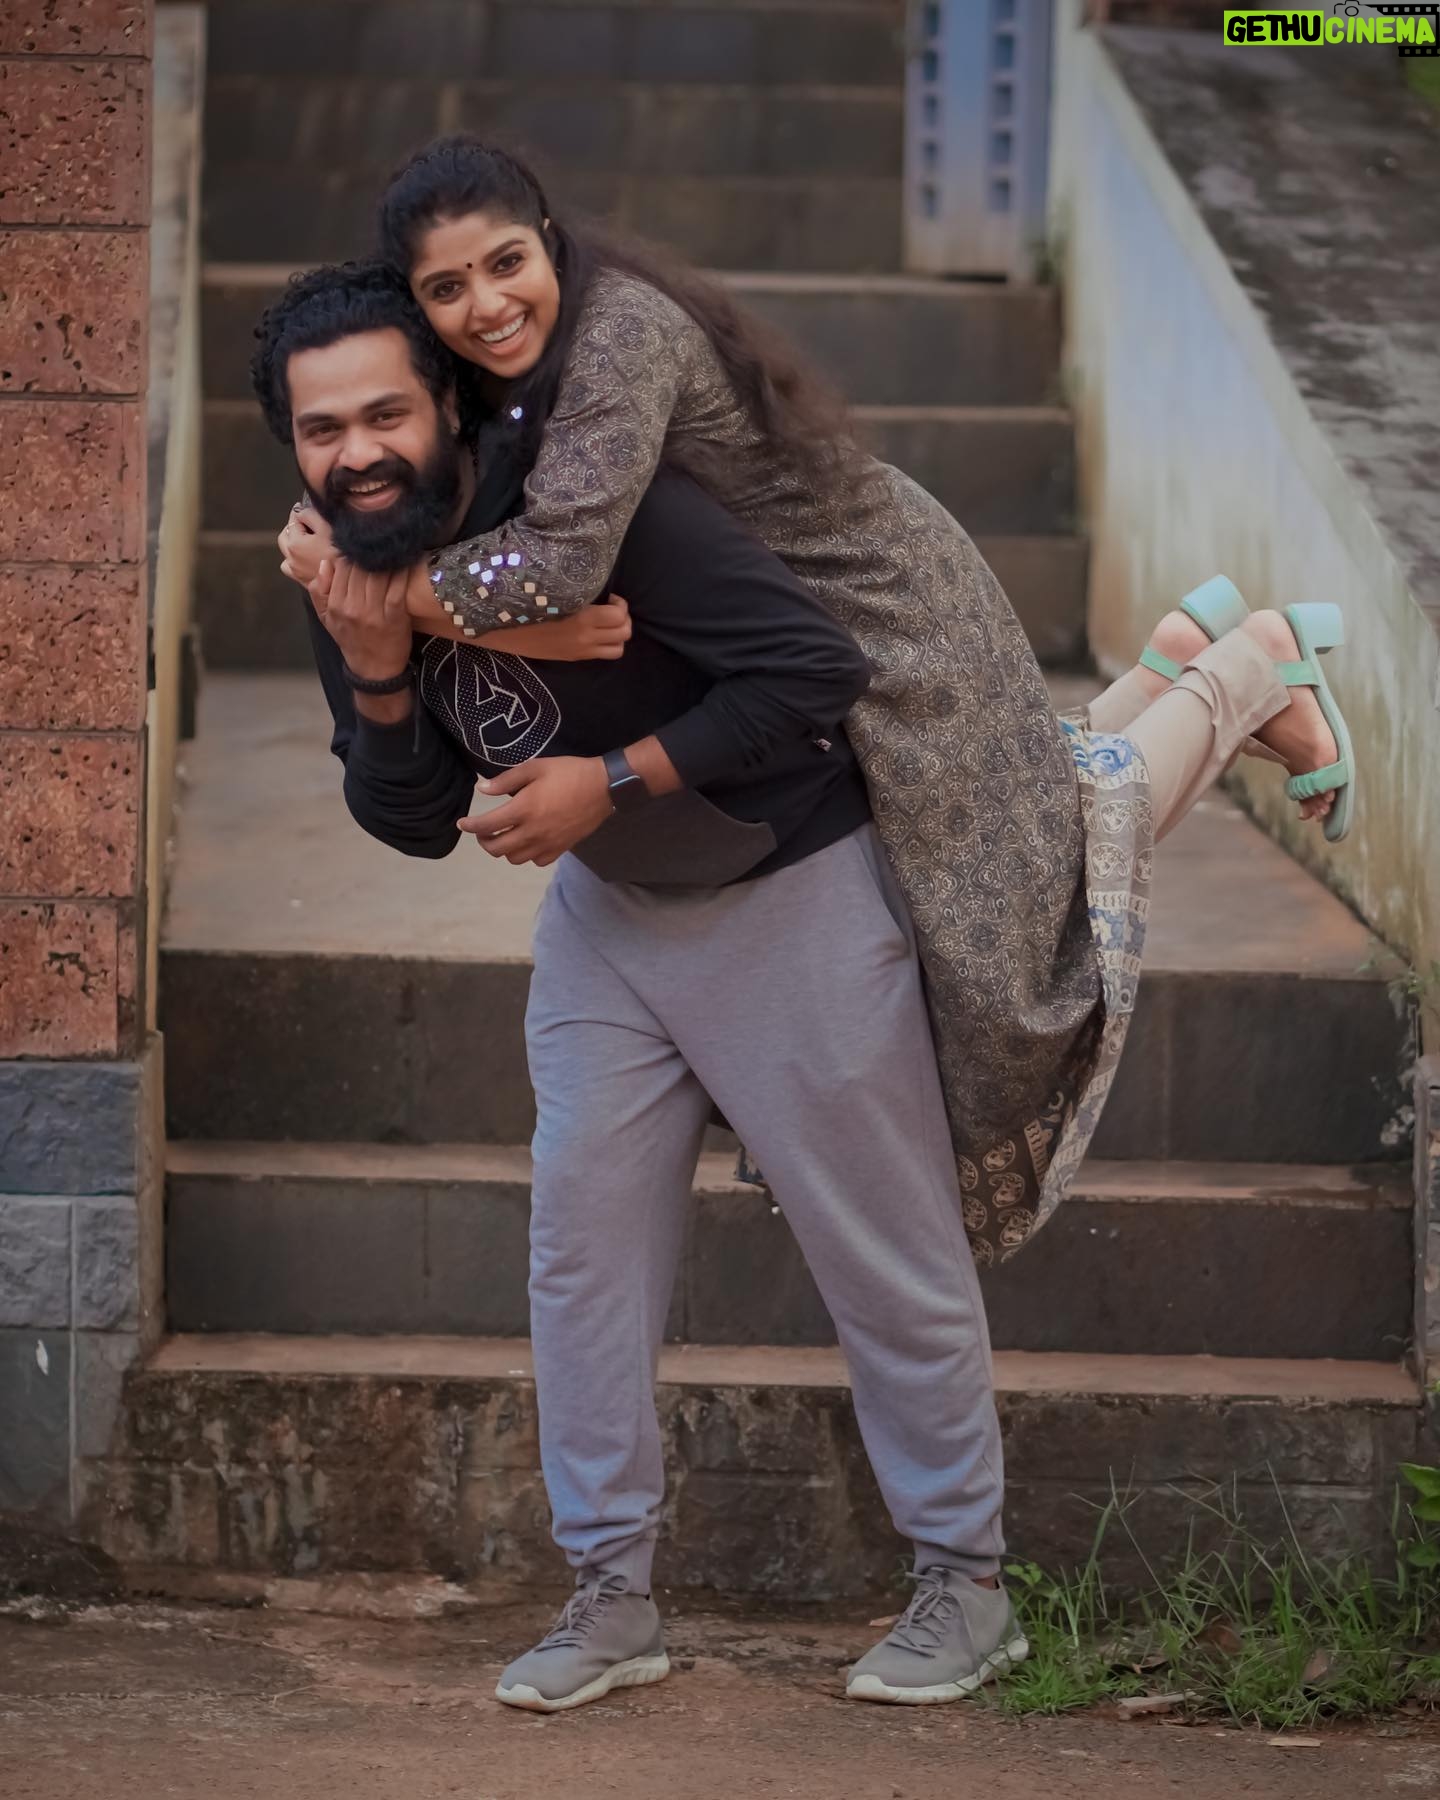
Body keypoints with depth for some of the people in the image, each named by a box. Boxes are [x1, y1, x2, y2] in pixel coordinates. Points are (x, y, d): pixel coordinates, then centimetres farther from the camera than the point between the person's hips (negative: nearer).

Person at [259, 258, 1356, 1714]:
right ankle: (611, 1597, 14)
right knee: (581, 1228, 3)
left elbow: (816, 666, -30)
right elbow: (415, 822, 0)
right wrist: (377, 678, -20)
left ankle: (966, 1590, 18)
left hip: (791, 896, -7)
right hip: (607, 910, 7)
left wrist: (611, 781, -30)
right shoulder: (351, 575, -8)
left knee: (887, 1246, 3)